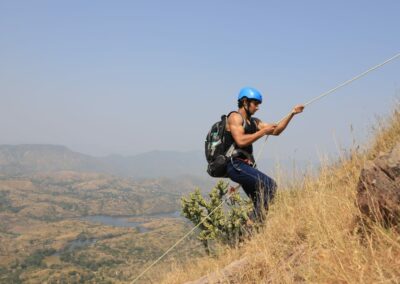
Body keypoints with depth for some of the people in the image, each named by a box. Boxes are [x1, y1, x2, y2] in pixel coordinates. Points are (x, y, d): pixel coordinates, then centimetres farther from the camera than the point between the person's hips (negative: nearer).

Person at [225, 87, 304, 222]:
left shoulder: (254, 122, 21)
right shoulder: (235, 117, -5)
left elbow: (276, 131, 20)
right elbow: (240, 141, -19)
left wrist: (292, 113, 12)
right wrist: (263, 131, -12)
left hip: (245, 165, 10)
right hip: (235, 165, -10)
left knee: (261, 204, 7)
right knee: (269, 185, -22)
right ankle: (255, 221, -22)